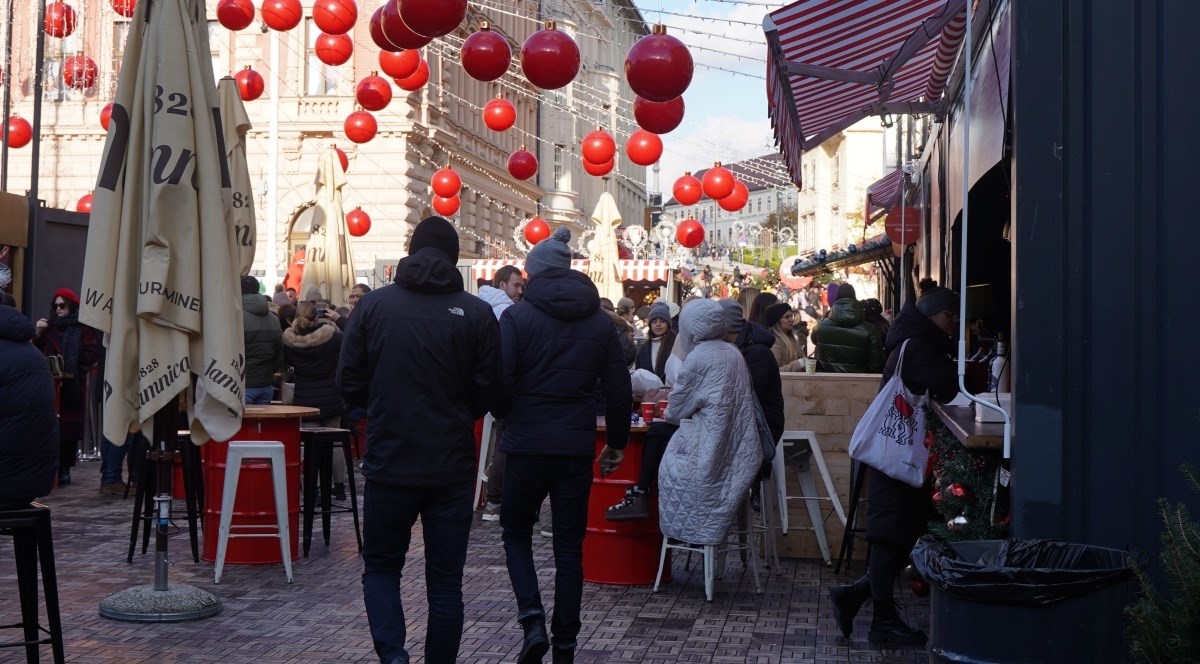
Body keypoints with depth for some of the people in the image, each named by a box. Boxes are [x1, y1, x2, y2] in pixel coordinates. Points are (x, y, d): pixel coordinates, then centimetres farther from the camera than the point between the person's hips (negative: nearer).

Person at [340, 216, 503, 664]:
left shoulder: (374, 304, -4)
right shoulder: (477, 313, -6)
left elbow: (350, 383, 0)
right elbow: (489, 391, -2)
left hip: (389, 463, 0)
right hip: (453, 467, 0)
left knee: (381, 567, 15)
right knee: (445, 581, 11)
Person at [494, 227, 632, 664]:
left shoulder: (517, 316, -6)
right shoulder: (600, 322, 6)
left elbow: (499, 381, -13)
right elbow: (618, 388, 6)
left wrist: (505, 414, 9)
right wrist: (617, 442, 17)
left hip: (527, 443, -3)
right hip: (577, 447, 3)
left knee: (516, 532, 15)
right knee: (569, 545, 10)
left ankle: (532, 618, -5)